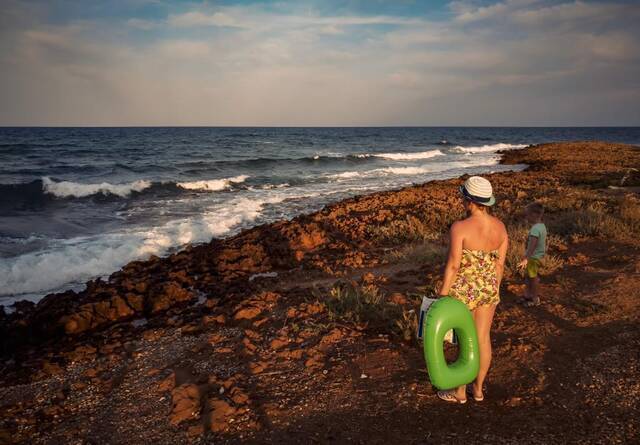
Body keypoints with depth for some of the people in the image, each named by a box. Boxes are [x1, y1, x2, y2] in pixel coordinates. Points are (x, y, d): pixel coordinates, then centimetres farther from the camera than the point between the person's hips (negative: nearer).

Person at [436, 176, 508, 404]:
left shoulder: (460, 227, -23)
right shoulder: (500, 226, -4)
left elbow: (453, 266, -21)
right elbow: (500, 263, 3)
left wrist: (442, 296, -12)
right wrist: (494, 290, 16)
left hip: (464, 291, -5)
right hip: (488, 289, 6)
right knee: (483, 338, 17)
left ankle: (460, 392, 25)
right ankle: (478, 388, 33)